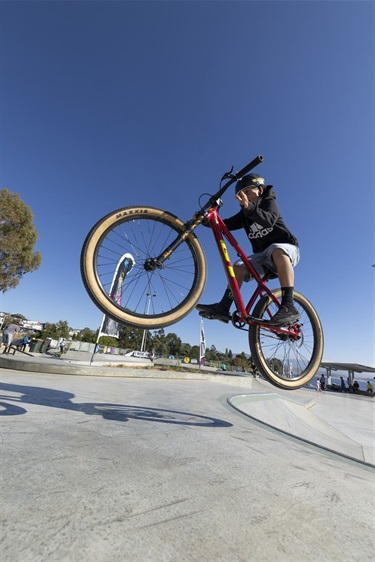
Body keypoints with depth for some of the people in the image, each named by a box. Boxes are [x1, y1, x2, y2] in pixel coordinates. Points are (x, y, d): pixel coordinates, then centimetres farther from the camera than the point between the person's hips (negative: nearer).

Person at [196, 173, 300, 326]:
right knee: (239, 266, -16)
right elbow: (226, 224, -1)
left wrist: (248, 207, -43)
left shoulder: (269, 201, -4)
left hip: (286, 248, -5)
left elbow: (269, 220, -26)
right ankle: (223, 308, -20)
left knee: (277, 250, -38)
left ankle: (289, 306, -46)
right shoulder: (244, 215, 12)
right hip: (262, 255, 5)